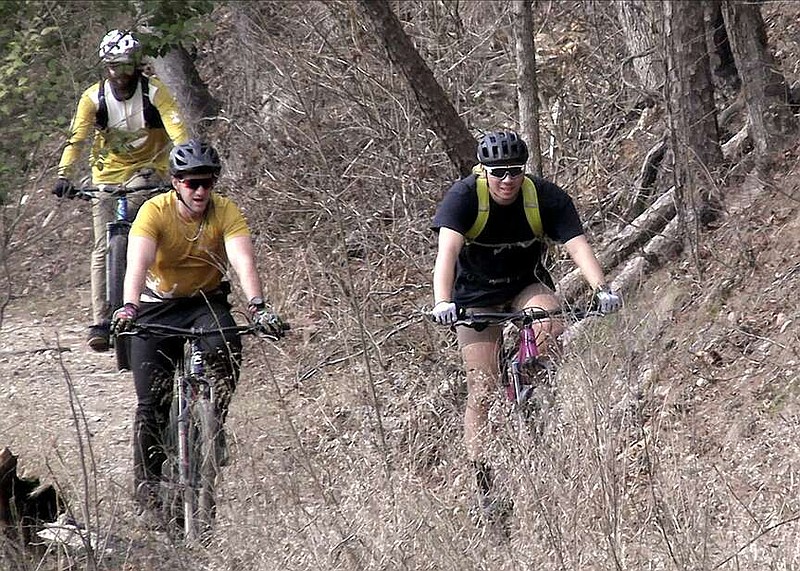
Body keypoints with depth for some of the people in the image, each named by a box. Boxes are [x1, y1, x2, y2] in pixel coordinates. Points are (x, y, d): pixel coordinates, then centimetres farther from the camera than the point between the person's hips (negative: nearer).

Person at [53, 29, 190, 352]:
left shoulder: (154, 92, -15)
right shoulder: (94, 97, -11)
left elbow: (178, 132, -23)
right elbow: (77, 139, -17)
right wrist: (64, 176, -31)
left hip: (147, 168, -2)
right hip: (108, 174, 2)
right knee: (103, 248, -8)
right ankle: (100, 322, -9)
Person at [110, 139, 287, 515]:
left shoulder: (226, 212, -17)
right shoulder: (155, 211, -21)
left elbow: (244, 262, -30)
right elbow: (137, 263, -34)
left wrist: (257, 307, -47)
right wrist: (129, 307, -52)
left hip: (207, 300, 1)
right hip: (159, 304, -1)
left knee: (226, 350, -32)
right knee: (152, 400, -7)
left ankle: (213, 423, -11)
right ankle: (147, 479, 9)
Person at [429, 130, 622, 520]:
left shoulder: (546, 197, -18)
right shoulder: (464, 196, -22)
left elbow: (577, 244, -27)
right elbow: (447, 249, -35)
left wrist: (601, 288, -44)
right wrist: (442, 302, -51)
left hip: (527, 285, 1)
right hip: (477, 295, -1)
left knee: (550, 328, -34)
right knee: (482, 389, -9)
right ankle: (483, 483, -1)